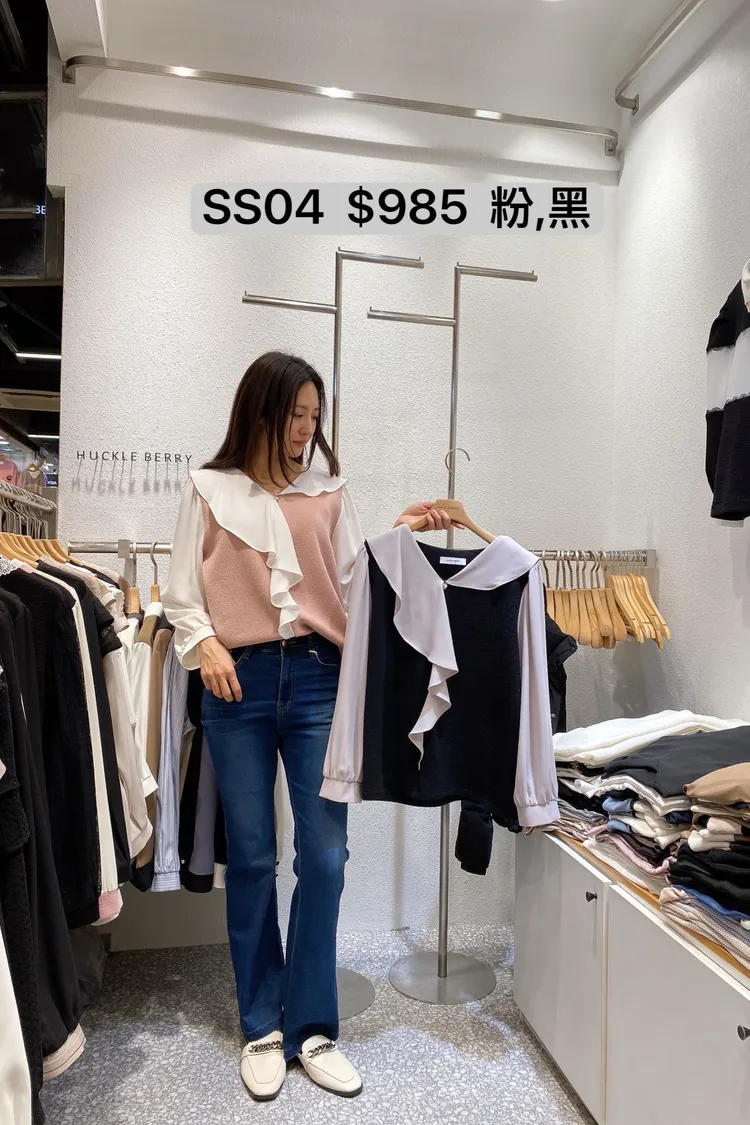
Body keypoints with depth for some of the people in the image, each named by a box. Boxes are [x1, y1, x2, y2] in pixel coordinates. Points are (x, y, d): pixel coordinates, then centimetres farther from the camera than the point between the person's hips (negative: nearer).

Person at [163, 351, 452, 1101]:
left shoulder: (329, 491, 12)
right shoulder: (210, 488, 7)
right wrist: (205, 643, -11)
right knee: (251, 858, 8)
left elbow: (353, 579, 8)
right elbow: (182, 589, 4)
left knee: (325, 854, 2)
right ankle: (261, 1027, 26)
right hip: (240, 681, -1)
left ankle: (311, 1028, 21)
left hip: (317, 677, 2)